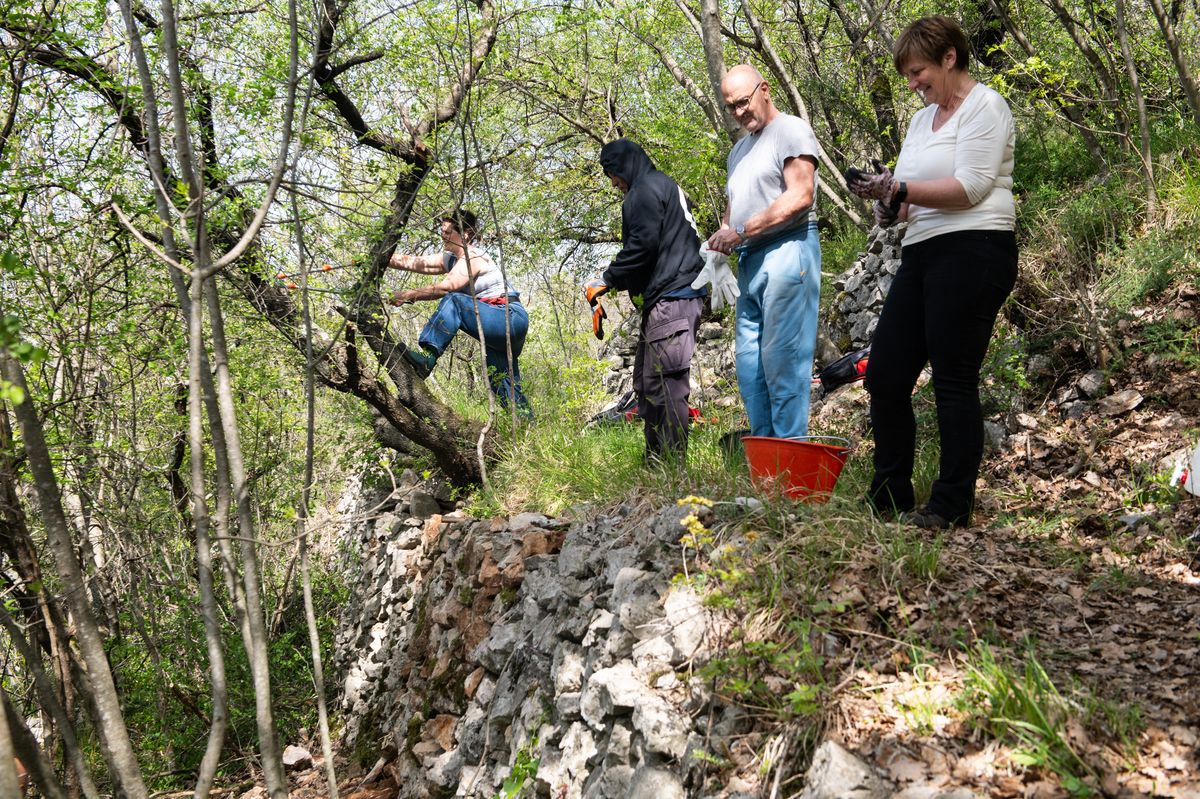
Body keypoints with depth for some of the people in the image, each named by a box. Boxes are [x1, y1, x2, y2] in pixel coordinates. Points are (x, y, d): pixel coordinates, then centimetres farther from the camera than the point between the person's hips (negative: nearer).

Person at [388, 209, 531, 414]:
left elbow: (447, 287, -27)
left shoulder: (473, 257, -12)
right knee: (505, 389, 7)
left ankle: (427, 357, -40)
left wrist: (409, 295, -26)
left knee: (453, 301, -28)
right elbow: (411, 262, 8)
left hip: (511, 318, -10)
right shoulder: (450, 259, 15)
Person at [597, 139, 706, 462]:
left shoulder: (645, 190, -6)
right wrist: (615, 280, 24)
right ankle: (655, 460, 18)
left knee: (664, 384, -12)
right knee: (646, 381, 14)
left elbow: (642, 246, -16)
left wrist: (607, 280, -5)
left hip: (670, 298, -11)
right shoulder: (667, 187, 27)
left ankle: (671, 462, -12)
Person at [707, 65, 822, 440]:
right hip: (749, 261, 9)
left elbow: (800, 196, -13)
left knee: (782, 359, -12)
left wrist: (743, 231, -14)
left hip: (787, 250, -9)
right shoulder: (739, 149, 25)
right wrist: (724, 235, 6)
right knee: (749, 363, 5)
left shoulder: (791, 130, -1)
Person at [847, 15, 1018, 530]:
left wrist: (902, 189, -20)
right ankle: (888, 499, 15)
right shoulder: (922, 119, 22)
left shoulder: (984, 106, -2)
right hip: (921, 254, 9)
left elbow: (970, 187, -15)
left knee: (954, 381, -8)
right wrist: (888, 201, -2)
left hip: (971, 251, -9)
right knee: (885, 375, 5)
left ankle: (951, 507, 0)